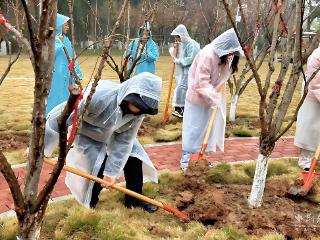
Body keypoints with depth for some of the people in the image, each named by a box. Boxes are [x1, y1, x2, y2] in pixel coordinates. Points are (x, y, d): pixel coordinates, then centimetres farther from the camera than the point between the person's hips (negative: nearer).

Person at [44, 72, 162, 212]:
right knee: (98, 167, -16)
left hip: (113, 133, 5)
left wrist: (112, 171, -21)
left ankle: (134, 198, 18)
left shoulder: (138, 111, -23)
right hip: (88, 134, -5)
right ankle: (89, 203, 13)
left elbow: (124, 141, -17)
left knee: (134, 157, -1)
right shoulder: (99, 96, -43)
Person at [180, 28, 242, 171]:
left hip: (213, 97, 8)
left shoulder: (225, 55, 1)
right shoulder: (208, 55, -26)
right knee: (193, 128, 0)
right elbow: (202, 82, -28)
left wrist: (228, 64, -13)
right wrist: (214, 98, -31)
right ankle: (185, 158, 12)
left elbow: (223, 78, 3)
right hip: (198, 97, -7)